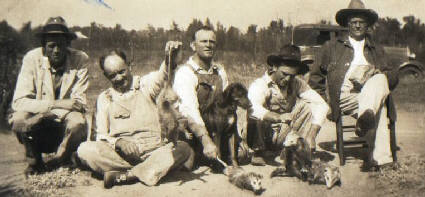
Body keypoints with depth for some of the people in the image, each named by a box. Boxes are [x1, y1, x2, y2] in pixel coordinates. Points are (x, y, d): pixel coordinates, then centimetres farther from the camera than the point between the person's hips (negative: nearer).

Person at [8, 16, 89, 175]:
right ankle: (34, 163, 0)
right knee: (19, 119, -30)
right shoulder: (32, 58, -9)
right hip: (38, 120, 0)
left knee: (78, 122, -32)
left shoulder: (80, 60, -9)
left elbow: (79, 103, -10)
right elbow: (18, 102, -16)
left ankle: (57, 163, -1)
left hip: (65, 122, 0)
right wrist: (55, 104, -29)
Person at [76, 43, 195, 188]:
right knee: (85, 150, -26)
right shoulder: (104, 98, 15)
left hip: (152, 150, 0)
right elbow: (101, 135, 11)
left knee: (183, 149, -28)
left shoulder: (146, 84, 12)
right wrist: (117, 142, -12)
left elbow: (162, 75, -11)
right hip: (119, 154, 1)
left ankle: (123, 175, -32)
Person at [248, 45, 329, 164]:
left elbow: (321, 105, -8)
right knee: (256, 116, -34)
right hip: (263, 136, -3)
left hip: (284, 136, 3)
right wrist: (279, 117, -49)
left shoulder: (296, 83, 0)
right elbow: (253, 109, -35)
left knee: (308, 105, -12)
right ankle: (258, 151, -10)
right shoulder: (259, 85, -13)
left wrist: (312, 135, -22)